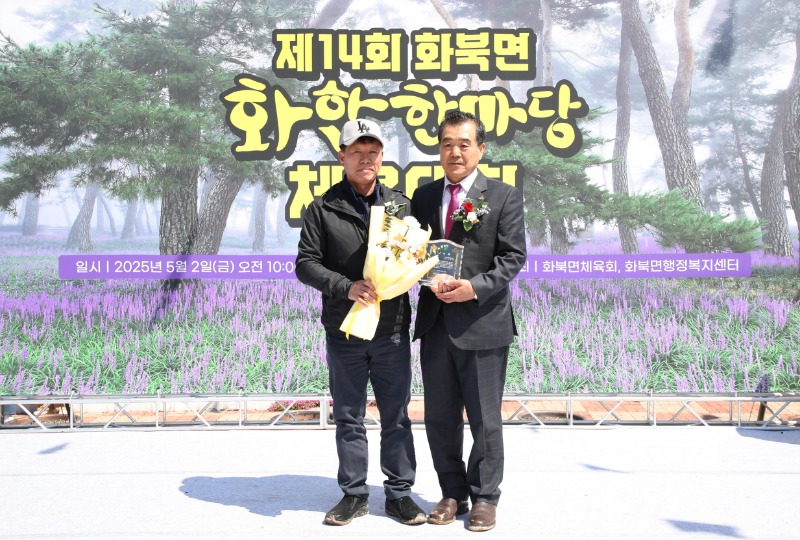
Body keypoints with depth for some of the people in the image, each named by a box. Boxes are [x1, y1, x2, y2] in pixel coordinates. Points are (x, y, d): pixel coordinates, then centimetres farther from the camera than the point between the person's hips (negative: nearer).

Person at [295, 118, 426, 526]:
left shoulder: (401, 205, 7)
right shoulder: (323, 209, 1)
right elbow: (306, 263, -5)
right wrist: (346, 287, -19)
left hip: (392, 331, 1)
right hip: (344, 332, -1)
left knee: (396, 417, 8)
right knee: (348, 418, 9)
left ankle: (399, 493, 20)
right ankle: (354, 495, 22)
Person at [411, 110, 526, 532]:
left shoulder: (503, 196, 0)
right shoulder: (423, 196, 12)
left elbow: (513, 255, -5)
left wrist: (476, 287, -19)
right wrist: (431, 280, -10)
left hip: (483, 322, -4)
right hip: (435, 320, 4)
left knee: (485, 419, 5)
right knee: (439, 417, 11)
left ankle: (484, 498, 20)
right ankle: (453, 494, 26)